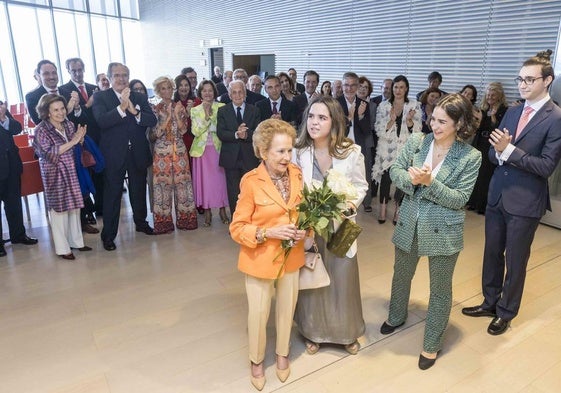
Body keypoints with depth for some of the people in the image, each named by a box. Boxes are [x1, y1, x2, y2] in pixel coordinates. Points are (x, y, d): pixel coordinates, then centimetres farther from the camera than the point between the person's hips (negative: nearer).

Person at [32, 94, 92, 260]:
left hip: (71, 172, 6)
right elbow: (48, 153, -19)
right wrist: (72, 142, -23)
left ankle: (75, 241, 27)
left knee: (74, 206, 12)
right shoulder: (41, 130, -10)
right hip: (55, 175, -5)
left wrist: (80, 138, -13)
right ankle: (62, 248, 14)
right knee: (59, 209, 2)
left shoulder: (69, 124, 5)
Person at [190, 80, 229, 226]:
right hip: (202, 149, 1)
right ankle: (207, 211, 14)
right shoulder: (195, 110, 8)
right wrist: (206, 116, -10)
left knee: (220, 178, 1)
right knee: (205, 179, 3)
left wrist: (211, 114, -8)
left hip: (218, 148, -1)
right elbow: (195, 131, -4)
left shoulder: (221, 107, 3)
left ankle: (222, 209, 15)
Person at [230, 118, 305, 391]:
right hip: (260, 260, -4)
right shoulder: (251, 181, -19)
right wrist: (268, 232, -26)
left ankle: (282, 353, 47)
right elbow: (237, 228, -14)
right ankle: (256, 360, 41)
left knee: (287, 309, 20)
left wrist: (305, 229, -10)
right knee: (258, 314, 12)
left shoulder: (297, 173, -5)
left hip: (291, 257, 4)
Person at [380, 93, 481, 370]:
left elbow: (459, 199, -16)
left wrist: (429, 182, -28)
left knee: (440, 288, 12)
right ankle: (396, 317, 52)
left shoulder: (471, 157, -13)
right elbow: (395, 170, -2)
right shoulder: (417, 142, -4)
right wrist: (411, 179, -24)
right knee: (401, 275, 24)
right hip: (409, 224, 4)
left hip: (443, 231, -3)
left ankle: (432, 344, 32)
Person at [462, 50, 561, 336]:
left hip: (525, 202, -6)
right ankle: (489, 302, 36)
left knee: (515, 261, 10)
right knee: (492, 254, 17)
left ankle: (506, 312, 29)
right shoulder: (512, 112, 9)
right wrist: (499, 153, -15)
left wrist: (509, 150, -22)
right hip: (497, 195, 6)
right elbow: (493, 153, 8)